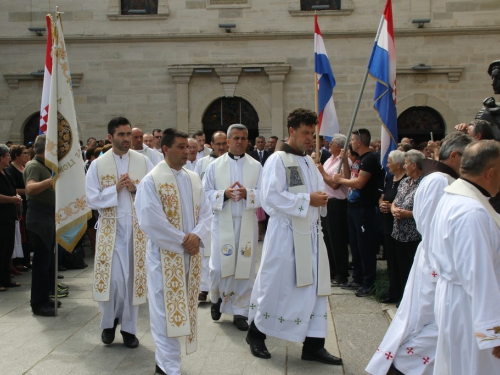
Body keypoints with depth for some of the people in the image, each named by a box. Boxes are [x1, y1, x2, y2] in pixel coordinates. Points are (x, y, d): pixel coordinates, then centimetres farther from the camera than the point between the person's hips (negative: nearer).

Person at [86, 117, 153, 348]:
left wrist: (135, 189, -15)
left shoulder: (143, 162, 3)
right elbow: (92, 199, -4)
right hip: (110, 228, -1)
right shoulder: (98, 165, 1)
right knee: (112, 276, -2)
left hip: (137, 228, 1)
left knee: (133, 276, 5)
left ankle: (129, 327, 18)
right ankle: (109, 322, 22)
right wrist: (115, 189, -13)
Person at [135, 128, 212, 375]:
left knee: (183, 308, 13)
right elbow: (150, 221, -17)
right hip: (165, 256, -6)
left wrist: (197, 236, -12)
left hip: (191, 254, 6)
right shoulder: (151, 180, -10)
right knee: (166, 310, -1)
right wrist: (182, 240, -16)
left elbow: (206, 212, 8)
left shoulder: (194, 179, 9)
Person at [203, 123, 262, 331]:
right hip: (222, 223, -1)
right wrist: (224, 194, -18)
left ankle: (240, 311, 15)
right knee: (218, 266, -3)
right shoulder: (215, 165, 3)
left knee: (245, 267, 3)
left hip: (247, 223, 1)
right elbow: (205, 193, 0)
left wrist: (247, 194, -21)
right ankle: (216, 298, 28)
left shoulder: (256, 166, 4)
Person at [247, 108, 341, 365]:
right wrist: (307, 200, -18)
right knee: (276, 286, 3)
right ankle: (256, 333, 24)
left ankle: (313, 345, 13)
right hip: (286, 233, -7)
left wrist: (322, 196, -7)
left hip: (311, 233, 7)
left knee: (314, 287, 6)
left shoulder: (309, 162, 14)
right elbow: (271, 197, -19)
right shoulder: (278, 160, -9)